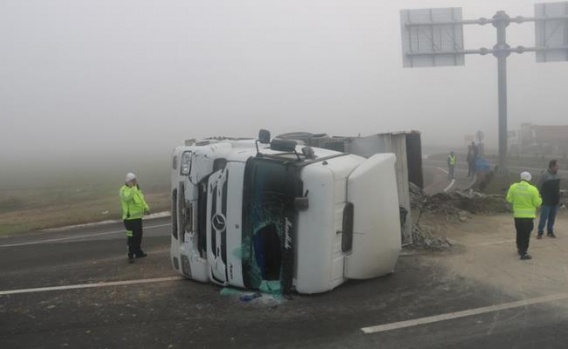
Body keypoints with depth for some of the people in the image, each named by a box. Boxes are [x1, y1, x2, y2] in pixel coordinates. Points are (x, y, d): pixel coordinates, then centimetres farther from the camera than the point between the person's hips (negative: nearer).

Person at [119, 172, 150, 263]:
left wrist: (146, 207, 6)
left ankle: (138, 252, 30)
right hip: (130, 218, -8)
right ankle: (130, 255, 4)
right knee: (131, 237, -5)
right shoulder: (124, 190, -15)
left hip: (138, 216, 8)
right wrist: (133, 187, -39)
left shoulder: (137, 188, 12)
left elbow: (141, 198, 21)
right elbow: (127, 197, -37)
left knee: (139, 235, 17)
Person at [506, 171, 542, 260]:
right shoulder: (533, 189, -14)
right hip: (528, 216, -4)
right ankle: (523, 253, 3)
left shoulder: (513, 187, -5)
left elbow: (509, 199, 2)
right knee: (526, 234, 3)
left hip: (517, 215, 4)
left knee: (519, 233, 20)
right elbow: (537, 203, -8)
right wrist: (539, 199, 12)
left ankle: (520, 249, 34)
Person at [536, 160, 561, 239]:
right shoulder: (545, 175, -12)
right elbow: (540, 188, -11)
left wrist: (558, 198, 13)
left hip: (555, 201, 6)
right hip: (546, 202, -6)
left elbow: (558, 187, 16)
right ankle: (540, 232, 4)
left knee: (552, 218, 11)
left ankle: (550, 231, 21)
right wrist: (541, 198, -10)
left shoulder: (556, 175, 8)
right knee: (543, 217, -3)